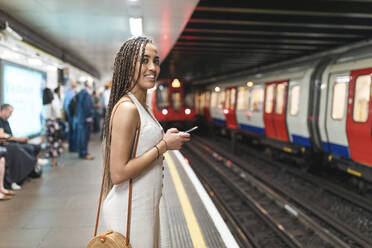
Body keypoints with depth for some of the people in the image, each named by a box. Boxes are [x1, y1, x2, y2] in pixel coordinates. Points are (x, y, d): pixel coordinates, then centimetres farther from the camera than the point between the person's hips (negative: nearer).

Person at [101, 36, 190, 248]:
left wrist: (165, 139, 4)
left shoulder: (141, 106, 9)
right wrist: (163, 146, -18)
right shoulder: (127, 108, -21)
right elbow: (118, 173, -25)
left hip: (149, 203, 9)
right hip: (130, 208, -9)